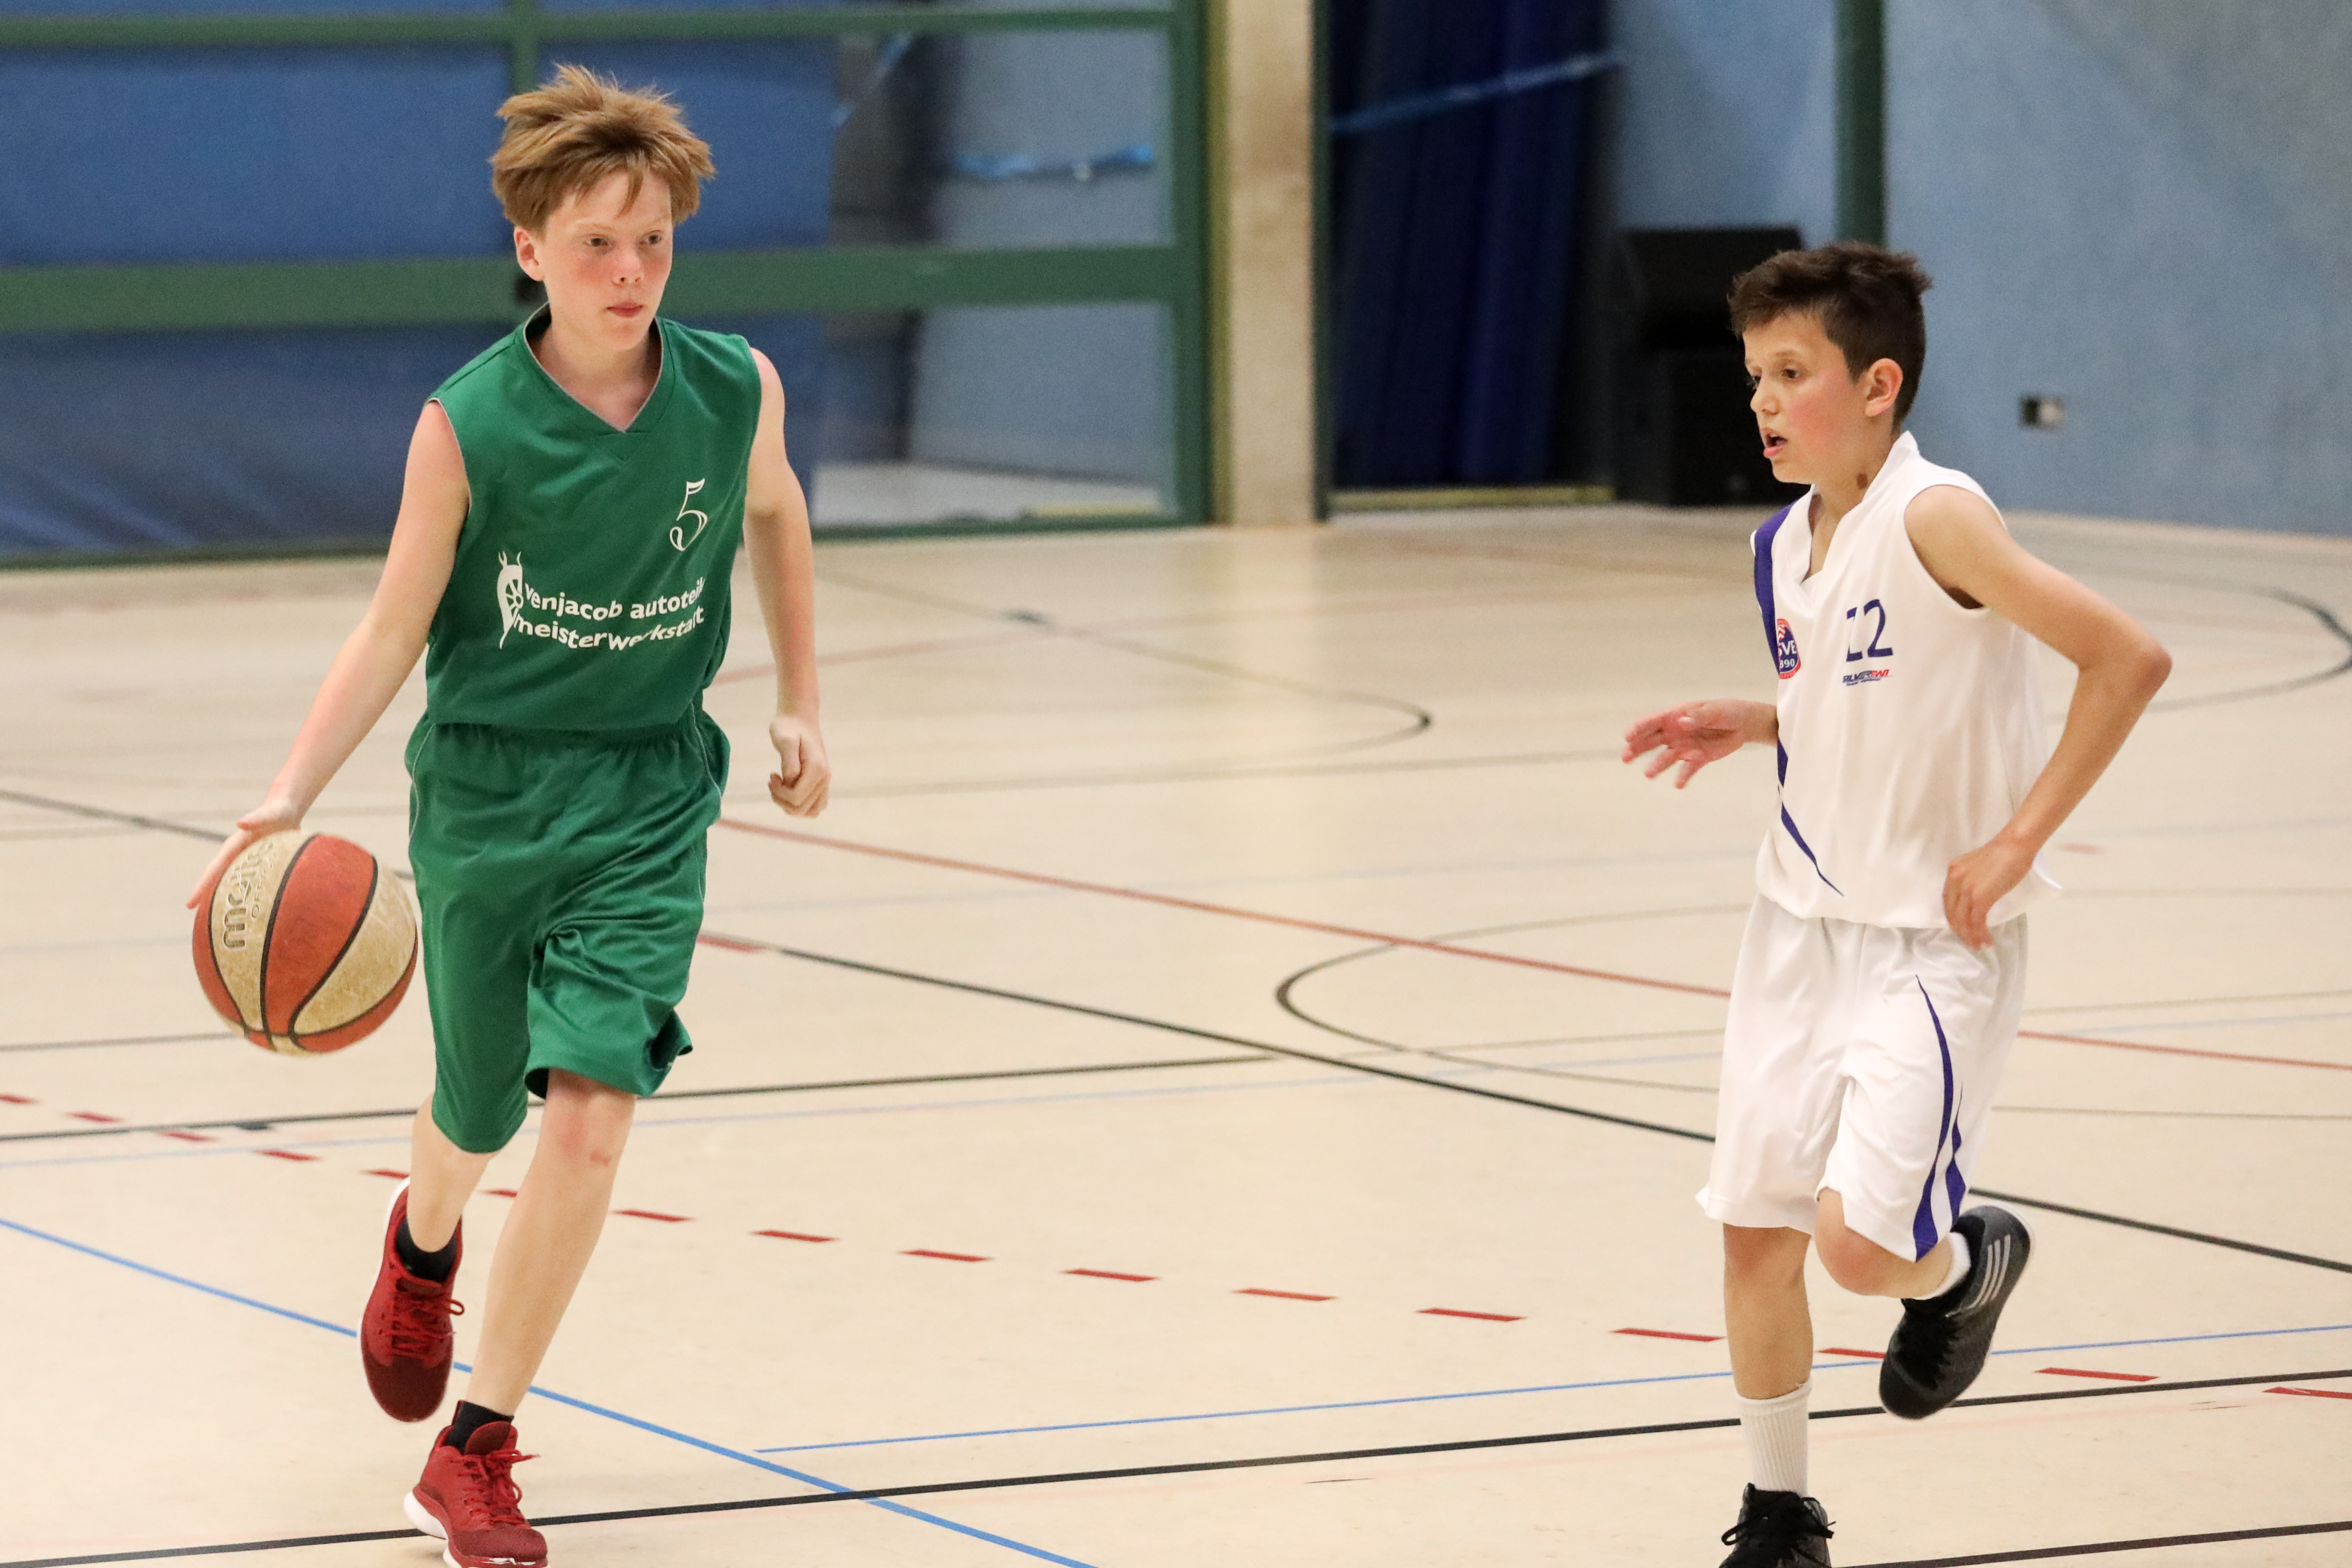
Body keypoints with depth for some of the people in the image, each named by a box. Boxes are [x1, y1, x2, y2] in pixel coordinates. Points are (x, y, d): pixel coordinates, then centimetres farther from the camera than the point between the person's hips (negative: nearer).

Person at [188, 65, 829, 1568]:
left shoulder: (734, 390, -9)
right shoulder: (469, 426, -15)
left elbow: (773, 511, 14)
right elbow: (397, 628, -9)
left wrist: (801, 700, 18)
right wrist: (291, 794, -20)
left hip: (650, 792, 1)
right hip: (488, 785, -1)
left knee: (591, 1116, -16)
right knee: (480, 1115, 15)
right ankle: (426, 1235, 55)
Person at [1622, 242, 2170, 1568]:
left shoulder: (1934, 518, -19)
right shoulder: (1785, 545, 5)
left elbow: (2129, 659, -24)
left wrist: (2017, 840, -22)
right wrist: (1755, 725, 5)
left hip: (1935, 939, -7)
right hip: (1804, 922, 7)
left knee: (1862, 1241, -16)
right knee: (1755, 1230, 7)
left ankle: (1967, 1265, 20)